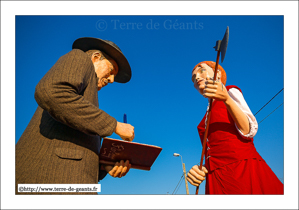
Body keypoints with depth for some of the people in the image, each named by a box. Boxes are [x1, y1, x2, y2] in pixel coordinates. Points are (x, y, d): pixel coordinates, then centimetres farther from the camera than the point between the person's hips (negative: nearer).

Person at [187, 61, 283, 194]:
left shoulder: (231, 91, 9)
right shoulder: (206, 117, 22)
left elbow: (249, 131, -6)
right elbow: (212, 153, 15)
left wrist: (226, 98, -20)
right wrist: (201, 170, -6)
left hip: (243, 170, -4)